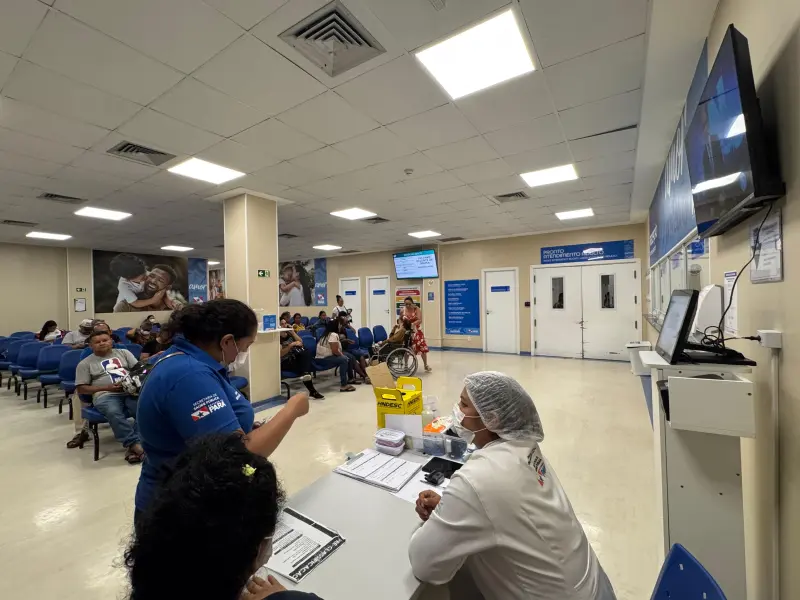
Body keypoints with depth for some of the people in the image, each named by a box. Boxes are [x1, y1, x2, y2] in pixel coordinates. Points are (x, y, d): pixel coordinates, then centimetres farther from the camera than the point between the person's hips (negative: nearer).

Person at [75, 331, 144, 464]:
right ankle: (135, 443, -32)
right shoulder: (85, 363, 14)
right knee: (113, 413, -37)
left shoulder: (123, 352, 19)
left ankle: (131, 445, -27)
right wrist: (106, 387, -7)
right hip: (105, 395, -1)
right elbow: (81, 389, 8)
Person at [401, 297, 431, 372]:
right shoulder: (403, 311, -4)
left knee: (423, 348, -3)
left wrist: (412, 324, -34)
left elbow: (420, 320, -19)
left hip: (416, 331, -1)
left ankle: (426, 365, 12)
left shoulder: (417, 309, -10)